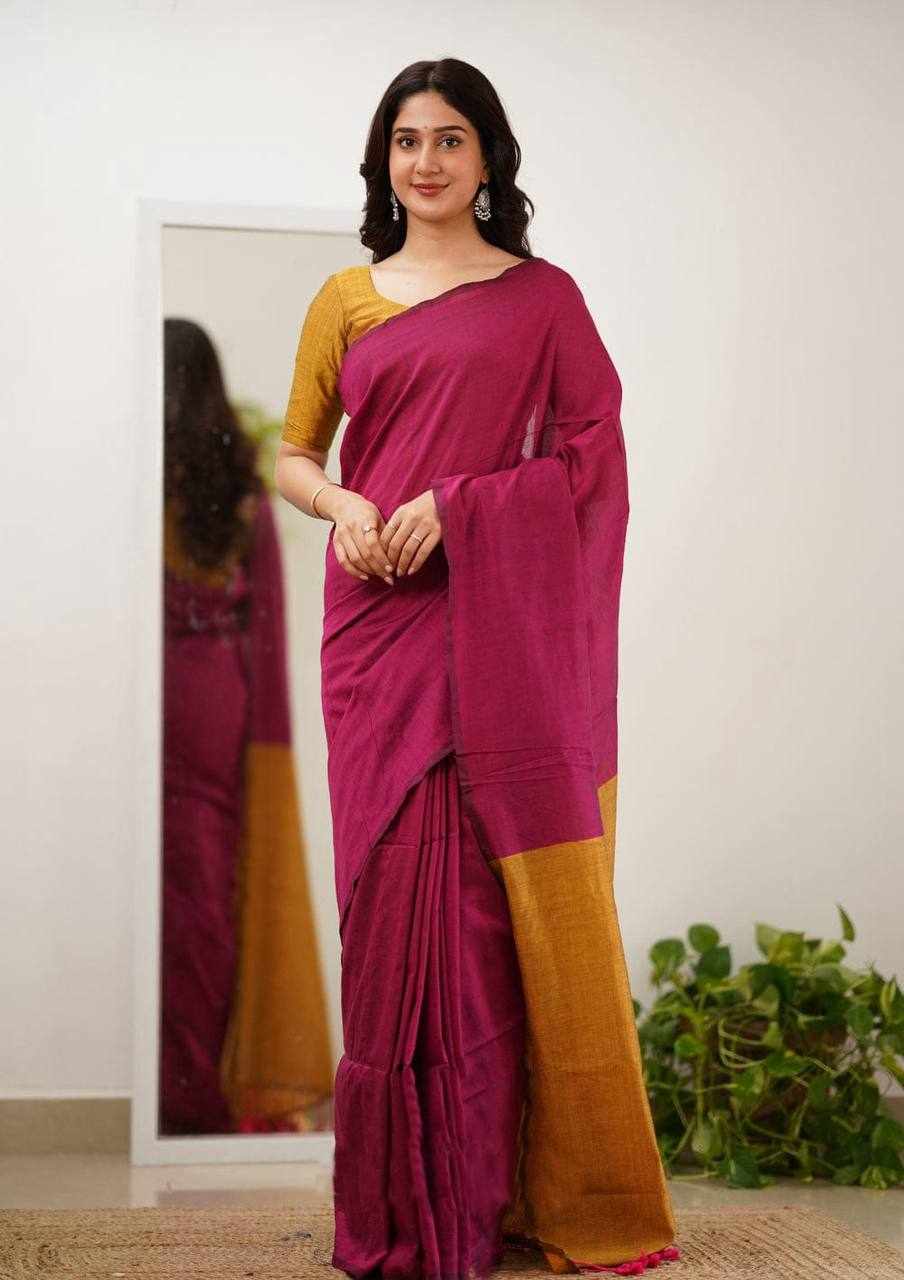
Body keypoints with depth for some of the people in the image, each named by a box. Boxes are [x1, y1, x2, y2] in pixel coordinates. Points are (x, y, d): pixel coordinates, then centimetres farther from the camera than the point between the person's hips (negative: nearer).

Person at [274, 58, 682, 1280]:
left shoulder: (543, 297, 7)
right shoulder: (345, 299, 14)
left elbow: (594, 452, 0)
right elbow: (294, 455, 17)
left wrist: (453, 503, -12)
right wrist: (344, 506, -5)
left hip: (501, 621, -2)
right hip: (379, 618, 2)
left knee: (501, 888, -2)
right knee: (394, 879, 1)